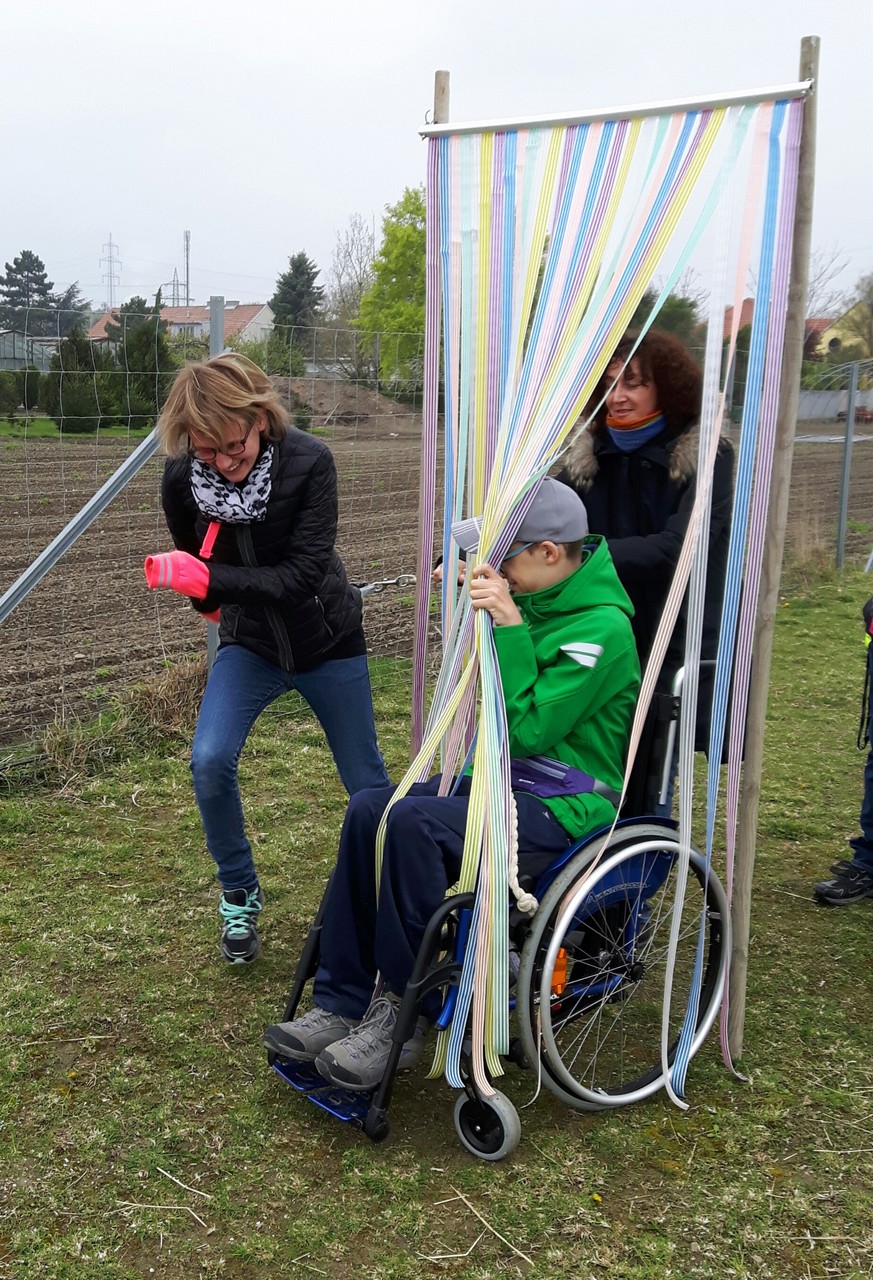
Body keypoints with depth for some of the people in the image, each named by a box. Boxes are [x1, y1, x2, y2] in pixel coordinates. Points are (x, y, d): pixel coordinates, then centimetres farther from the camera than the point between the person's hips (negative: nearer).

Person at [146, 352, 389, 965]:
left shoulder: (309, 462, -25)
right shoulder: (181, 478, -16)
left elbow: (302, 575, -29)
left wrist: (210, 580, -34)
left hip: (327, 639, -1)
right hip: (249, 643, 2)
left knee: (367, 782, 8)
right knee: (210, 760, -20)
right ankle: (240, 898, 5)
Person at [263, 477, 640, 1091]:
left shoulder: (603, 627, -19)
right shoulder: (538, 597, 5)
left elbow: (529, 730, -21)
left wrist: (509, 626, -23)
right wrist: (483, 594, 6)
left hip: (564, 806, -8)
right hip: (507, 775, 9)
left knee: (413, 823, -30)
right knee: (368, 808, -13)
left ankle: (404, 1017, -14)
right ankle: (341, 1005, -9)